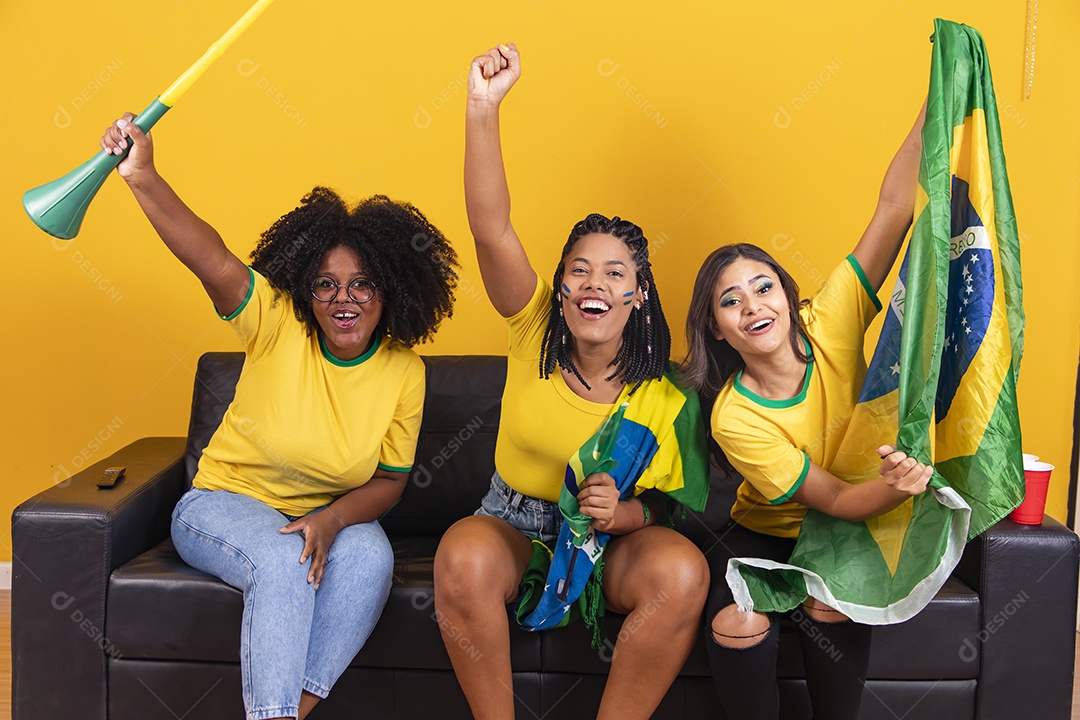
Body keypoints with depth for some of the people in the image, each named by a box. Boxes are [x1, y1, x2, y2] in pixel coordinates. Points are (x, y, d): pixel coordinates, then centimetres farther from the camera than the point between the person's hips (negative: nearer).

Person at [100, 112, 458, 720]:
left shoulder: (404, 372, -8)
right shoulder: (277, 324, -15)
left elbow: (390, 481, -2)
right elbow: (210, 258, -33)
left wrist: (333, 518, -23)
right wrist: (143, 177, -50)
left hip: (328, 516, 3)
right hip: (225, 504, -2)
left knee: (370, 556, -29)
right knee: (281, 560, -34)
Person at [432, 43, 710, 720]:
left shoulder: (665, 391, -8)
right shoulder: (534, 331, -7)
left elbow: (676, 503, -1)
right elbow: (490, 228, -21)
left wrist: (626, 512, -25)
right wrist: (483, 107, -32)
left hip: (616, 538, 0)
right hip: (516, 524, 1)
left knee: (683, 573, -32)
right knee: (462, 559, -33)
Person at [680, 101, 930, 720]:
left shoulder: (830, 328, -16)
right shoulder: (733, 418, -21)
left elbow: (895, 208, -24)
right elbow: (836, 500, -21)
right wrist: (895, 487, -43)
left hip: (854, 532, 2)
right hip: (768, 532, -1)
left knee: (832, 608, -29)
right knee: (737, 624, -29)